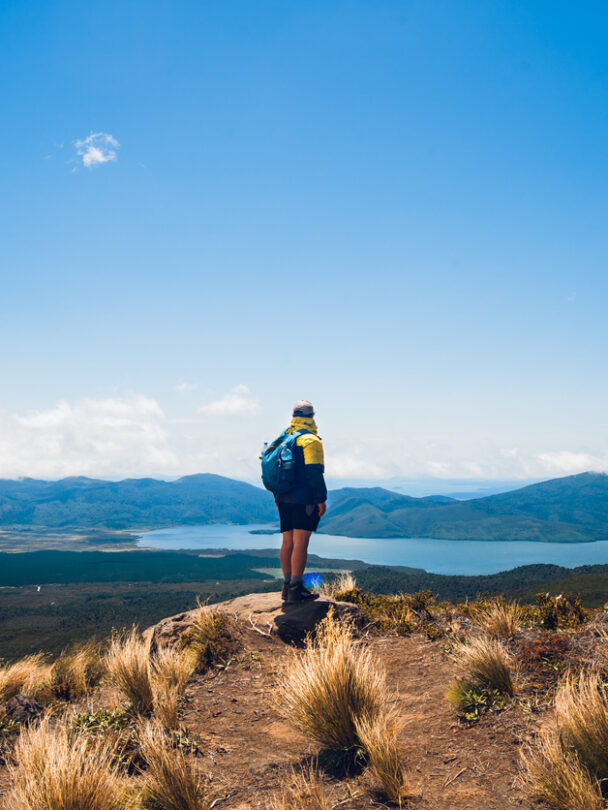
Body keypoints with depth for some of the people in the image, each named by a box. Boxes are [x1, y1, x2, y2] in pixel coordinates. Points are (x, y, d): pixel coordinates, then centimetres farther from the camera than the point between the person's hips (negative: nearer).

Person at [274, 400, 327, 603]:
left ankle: (287, 586, 18)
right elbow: (314, 473, -17)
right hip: (304, 500, -8)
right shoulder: (310, 440, -10)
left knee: (287, 543, 11)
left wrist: (277, 497, 22)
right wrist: (321, 499, -13)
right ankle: (296, 589, -6)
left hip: (285, 500, 8)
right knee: (300, 543, -6)